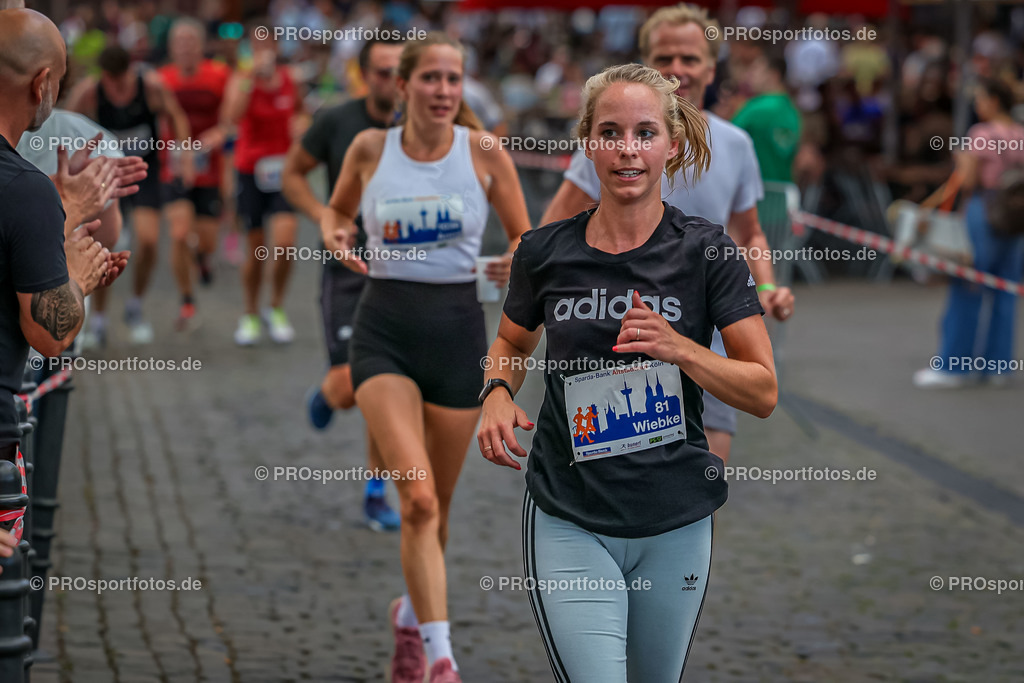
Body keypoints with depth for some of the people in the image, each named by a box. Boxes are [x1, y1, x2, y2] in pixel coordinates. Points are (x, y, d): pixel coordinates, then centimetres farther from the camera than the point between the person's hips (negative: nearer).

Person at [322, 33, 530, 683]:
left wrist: (519, 262, -17)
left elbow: (526, 237, 5)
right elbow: (337, 208, 19)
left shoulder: (484, 151, -2)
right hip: (385, 330, -1)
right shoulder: (370, 148, 0)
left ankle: (411, 613, 40)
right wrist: (335, 236, -4)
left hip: (457, 330, 1)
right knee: (417, 494, -18)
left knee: (437, 503, 12)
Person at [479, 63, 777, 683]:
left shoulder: (707, 251, -5)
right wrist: (498, 393, -1)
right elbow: (513, 342, 20)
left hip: (676, 524, 0)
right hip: (569, 521, 0)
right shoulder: (544, 252, 0)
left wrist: (678, 347, -21)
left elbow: (764, 393, -6)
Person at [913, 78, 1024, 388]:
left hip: (984, 211, -6)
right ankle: (997, 364, 13)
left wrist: (962, 161, 6)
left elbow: (968, 181, -12)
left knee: (966, 293, 0)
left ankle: (952, 366, 2)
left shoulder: (982, 134, -11)